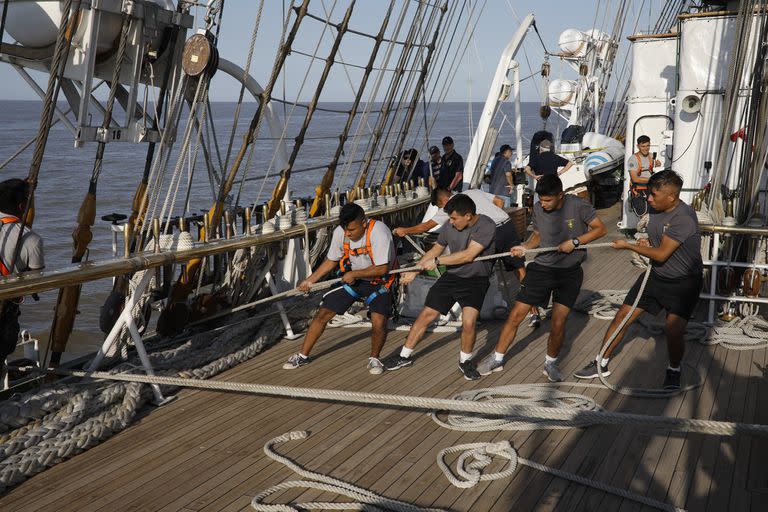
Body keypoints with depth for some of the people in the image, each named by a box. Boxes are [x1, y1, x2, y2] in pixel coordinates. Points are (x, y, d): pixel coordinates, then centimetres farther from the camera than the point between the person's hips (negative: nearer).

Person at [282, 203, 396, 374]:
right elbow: (331, 260, 4)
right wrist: (310, 280, 0)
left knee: (379, 322, -23)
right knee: (323, 314, -1)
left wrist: (354, 274, -25)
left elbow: (382, 268, -29)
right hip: (350, 278, 4)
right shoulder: (339, 232, -13)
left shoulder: (378, 231, -30)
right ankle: (303, 355, 18)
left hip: (378, 282, -4)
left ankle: (374, 358, 7)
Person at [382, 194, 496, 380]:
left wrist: (436, 261, -19)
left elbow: (468, 255, -26)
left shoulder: (486, 225, -19)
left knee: (469, 322, -21)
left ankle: (465, 360, 8)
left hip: (475, 280, -4)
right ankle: (404, 356, 20)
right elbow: (435, 249, 13)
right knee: (426, 315, 3)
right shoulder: (450, 226, -3)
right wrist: (414, 271, 16)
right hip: (451, 276, 5)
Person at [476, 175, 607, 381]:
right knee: (516, 315, -1)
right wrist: (524, 247, -6)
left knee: (558, 323, -7)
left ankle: (550, 363, 20)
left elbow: (600, 228, -6)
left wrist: (575, 242, -18)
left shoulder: (577, 206, -13)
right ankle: (497, 359, 15)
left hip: (569, 271, -2)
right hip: (541, 268, 3)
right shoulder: (538, 209, -2)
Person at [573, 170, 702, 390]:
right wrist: (646, 244, -6)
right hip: (656, 274, 7)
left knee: (673, 330, -21)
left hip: (683, 282, -7)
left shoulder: (684, 218, -25)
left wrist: (628, 246, -13)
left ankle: (674, 370, 9)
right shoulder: (655, 209, 0)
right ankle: (601, 364, 16)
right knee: (622, 316, 2)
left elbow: (661, 254, -24)